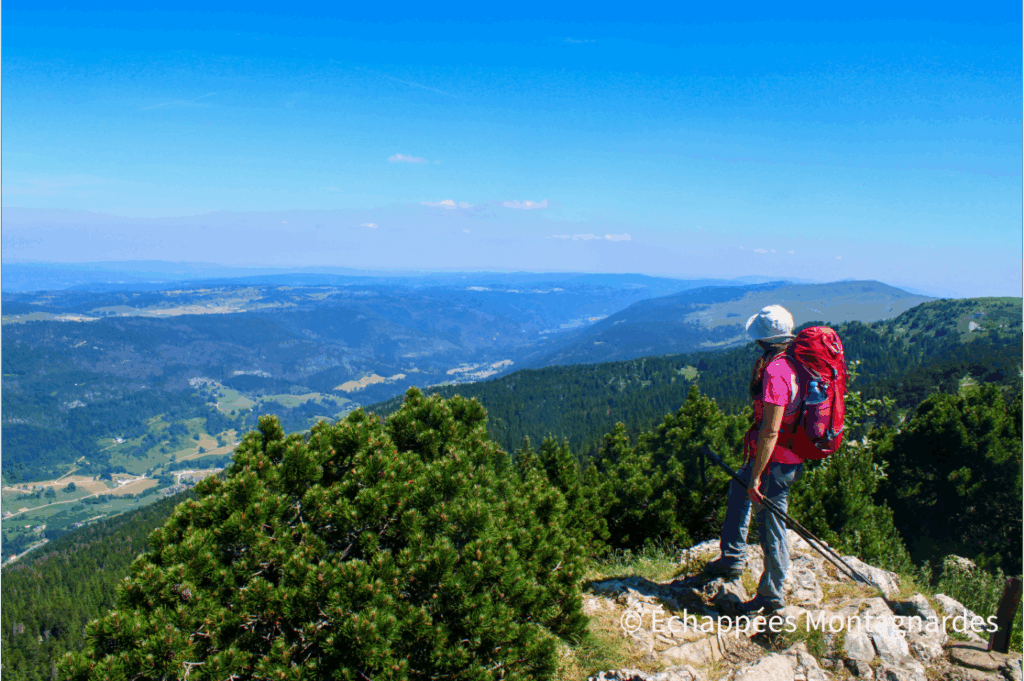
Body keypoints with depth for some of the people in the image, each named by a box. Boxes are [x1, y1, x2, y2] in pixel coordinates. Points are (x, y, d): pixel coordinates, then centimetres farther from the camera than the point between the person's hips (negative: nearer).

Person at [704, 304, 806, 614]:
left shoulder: (776, 371, -25)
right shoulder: (795, 363, 5)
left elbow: (770, 431, -27)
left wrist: (756, 477, -24)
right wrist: (757, 373, 8)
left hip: (774, 461, -10)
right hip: (792, 456, 10)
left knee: (771, 526, 4)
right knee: (738, 488, 28)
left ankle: (772, 595, 21)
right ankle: (732, 559, 38)